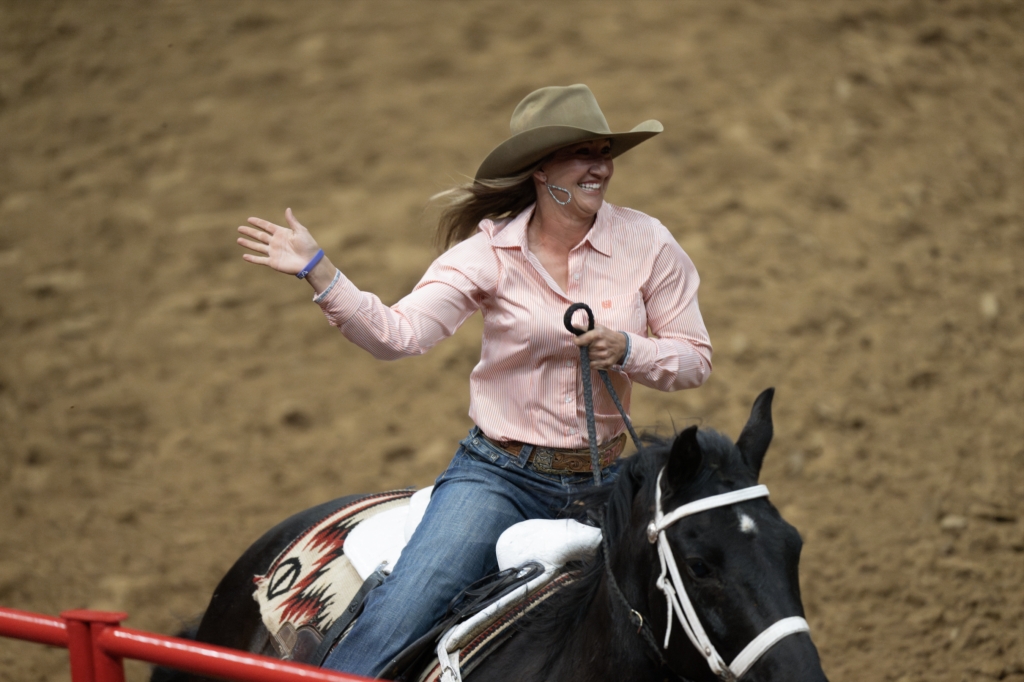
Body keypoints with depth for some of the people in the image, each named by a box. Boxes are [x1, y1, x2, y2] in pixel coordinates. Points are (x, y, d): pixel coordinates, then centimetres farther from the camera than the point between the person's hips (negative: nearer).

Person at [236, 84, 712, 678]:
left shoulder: (645, 242, -3)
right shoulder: (490, 250, -6)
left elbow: (696, 359, 2)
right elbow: (399, 334, -16)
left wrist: (627, 350, -17)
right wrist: (318, 272, -27)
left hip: (600, 482, 3)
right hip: (499, 473, -2)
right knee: (399, 614, -20)